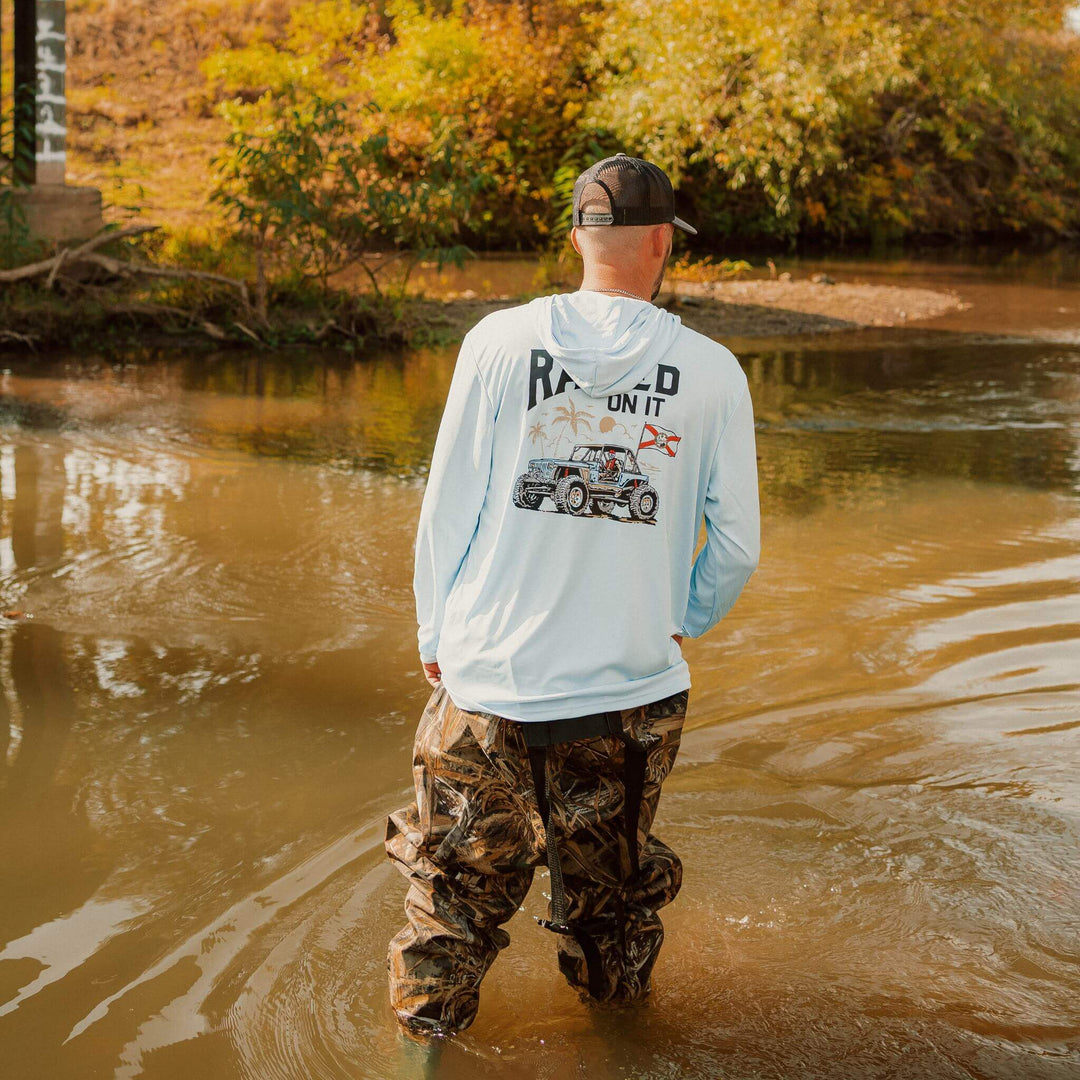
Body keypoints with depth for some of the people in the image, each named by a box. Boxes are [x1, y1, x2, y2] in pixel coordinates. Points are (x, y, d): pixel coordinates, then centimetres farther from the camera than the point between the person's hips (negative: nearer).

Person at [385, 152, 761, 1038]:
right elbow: (736, 545, 0)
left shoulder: (500, 341, -7)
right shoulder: (710, 371, -5)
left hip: (491, 677, 0)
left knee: (458, 883, 17)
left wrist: (436, 637, 12)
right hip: (631, 692, 1)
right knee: (611, 891, 20)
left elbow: (447, 509, -3)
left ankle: (429, 1027, 27)